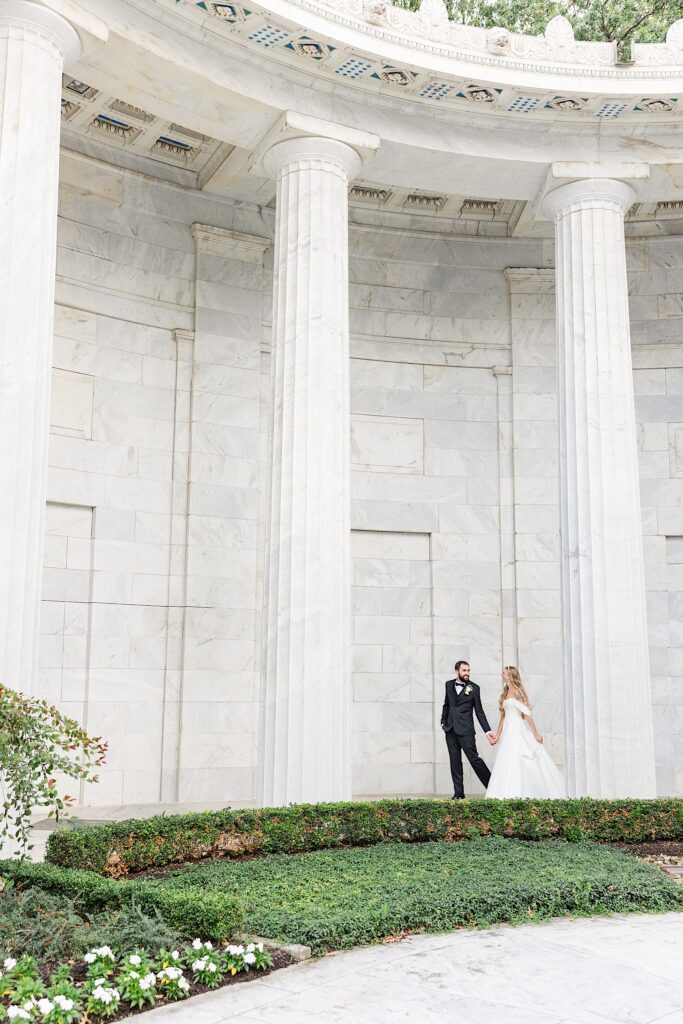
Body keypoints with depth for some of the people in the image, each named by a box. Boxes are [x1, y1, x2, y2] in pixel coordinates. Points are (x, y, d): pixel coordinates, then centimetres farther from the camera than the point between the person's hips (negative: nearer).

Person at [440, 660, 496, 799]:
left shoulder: (474, 688, -2)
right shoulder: (449, 684, 8)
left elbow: (479, 711, -1)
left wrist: (488, 731, -6)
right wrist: (443, 722, 12)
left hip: (466, 730, -4)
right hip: (450, 730, 4)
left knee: (474, 758, -8)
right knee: (455, 762, 6)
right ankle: (458, 793, 11)